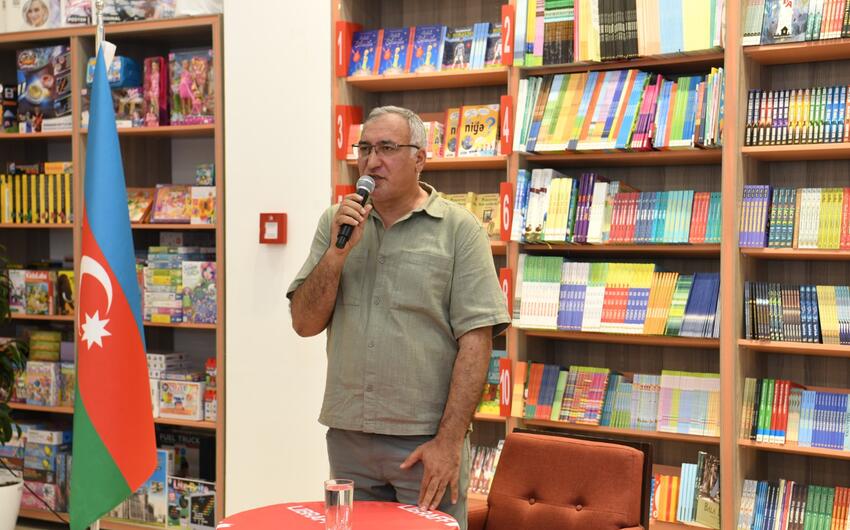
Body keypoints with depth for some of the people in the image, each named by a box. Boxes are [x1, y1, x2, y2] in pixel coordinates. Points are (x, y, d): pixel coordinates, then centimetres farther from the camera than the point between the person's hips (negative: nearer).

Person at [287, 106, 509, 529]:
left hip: (426, 441, -4)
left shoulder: (458, 229, -5)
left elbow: (475, 341, -10)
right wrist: (338, 252, -10)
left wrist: (449, 441, -14)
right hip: (347, 435, 4)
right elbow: (304, 323, 4)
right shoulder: (336, 222, 7)